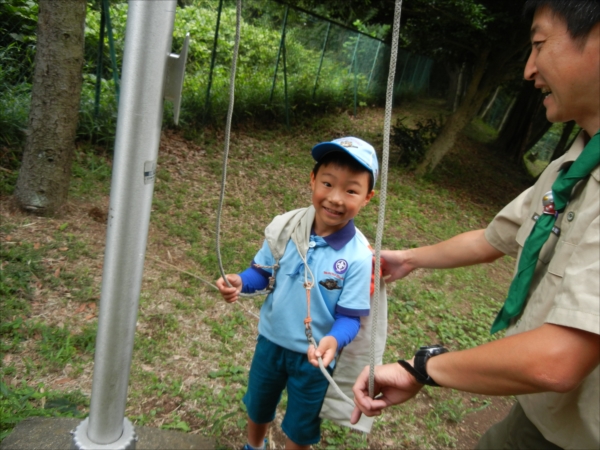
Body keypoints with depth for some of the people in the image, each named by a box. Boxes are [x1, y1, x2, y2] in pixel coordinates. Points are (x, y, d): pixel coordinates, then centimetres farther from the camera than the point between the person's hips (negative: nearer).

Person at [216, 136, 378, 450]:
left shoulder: (359, 256, -26)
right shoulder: (284, 227, -17)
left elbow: (349, 317, -19)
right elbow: (263, 272, -3)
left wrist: (333, 340, -39)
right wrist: (240, 282, -23)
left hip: (314, 355, -3)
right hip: (271, 341, 4)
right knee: (257, 408, 31)